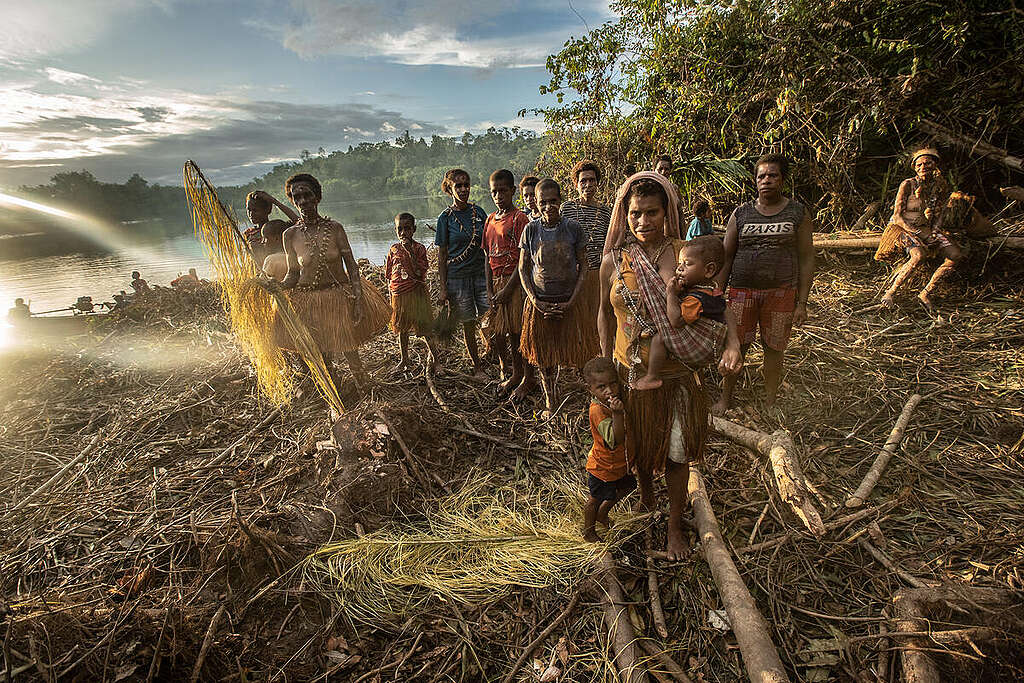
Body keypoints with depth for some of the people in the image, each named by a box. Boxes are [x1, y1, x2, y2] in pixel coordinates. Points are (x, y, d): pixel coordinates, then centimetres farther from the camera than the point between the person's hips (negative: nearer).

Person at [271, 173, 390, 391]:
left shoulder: (334, 227, -7)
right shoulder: (290, 235, -4)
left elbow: (351, 265, -6)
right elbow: (293, 275, 1)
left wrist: (358, 299, -15)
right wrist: (276, 285, -21)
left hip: (341, 296, -1)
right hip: (309, 302, 1)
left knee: (350, 354, 6)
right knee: (321, 359, 9)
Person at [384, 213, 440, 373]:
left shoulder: (419, 248, -7)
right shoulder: (393, 249, 4)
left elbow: (419, 273, -19)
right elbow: (389, 276, 10)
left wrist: (410, 252, -23)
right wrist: (391, 297, 7)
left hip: (416, 293, -4)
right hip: (398, 295, 4)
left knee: (424, 327, 1)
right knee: (402, 329, 14)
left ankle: (432, 352, 24)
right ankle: (405, 359, 29)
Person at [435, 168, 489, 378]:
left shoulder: (478, 212, 5)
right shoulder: (445, 217, -4)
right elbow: (442, 255, -2)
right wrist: (443, 289, -6)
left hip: (481, 273, 2)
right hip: (457, 276, -2)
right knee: (468, 324, 7)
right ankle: (477, 366, 21)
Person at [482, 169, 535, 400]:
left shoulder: (520, 219, -7)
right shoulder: (490, 219, 13)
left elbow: (523, 258, -13)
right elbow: (488, 257, 12)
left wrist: (507, 290, -16)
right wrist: (490, 289, 3)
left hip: (515, 282, -6)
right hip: (497, 282, 7)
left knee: (518, 332, -2)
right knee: (496, 331, 9)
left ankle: (528, 378, 15)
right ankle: (514, 374, 28)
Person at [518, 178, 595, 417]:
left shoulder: (574, 228, -4)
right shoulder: (531, 230, -1)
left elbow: (583, 266, 0)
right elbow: (523, 269, 3)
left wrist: (571, 300, -9)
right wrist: (535, 301, -8)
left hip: (568, 302, 0)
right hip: (539, 303, 1)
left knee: (568, 352, 5)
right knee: (543, 357, 8)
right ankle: (550, 403, 24)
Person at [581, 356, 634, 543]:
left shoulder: (614, 401, -9)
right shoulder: (597, 410, -35)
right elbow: (615, 440, -42)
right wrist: (617, 413, -51)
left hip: (620, 463, 8)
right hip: (603, 468, -8)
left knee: (627, 486, 27)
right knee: (596, 499, 14)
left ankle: (602, 513, 49)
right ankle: (588, 531, 40)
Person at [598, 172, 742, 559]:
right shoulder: (614, 261, -3)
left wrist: (732, 344, -23)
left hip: (678, 374, -1)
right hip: (631, 373, 1)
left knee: (676, 453, 9)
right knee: (639, 443, 19)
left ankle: (675, 525, 31)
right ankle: (646, 495, 50)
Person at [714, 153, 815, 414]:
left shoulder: (798, 213, 4)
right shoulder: (741, 214, 6)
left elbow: (806, 259, 3)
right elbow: (726, 258, 7)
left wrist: (802, 302, -3)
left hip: (781, 292, 0)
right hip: (742, 291, 1)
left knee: (774, 348, 7)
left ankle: (770, 403, 23)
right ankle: (726, 397, 20)